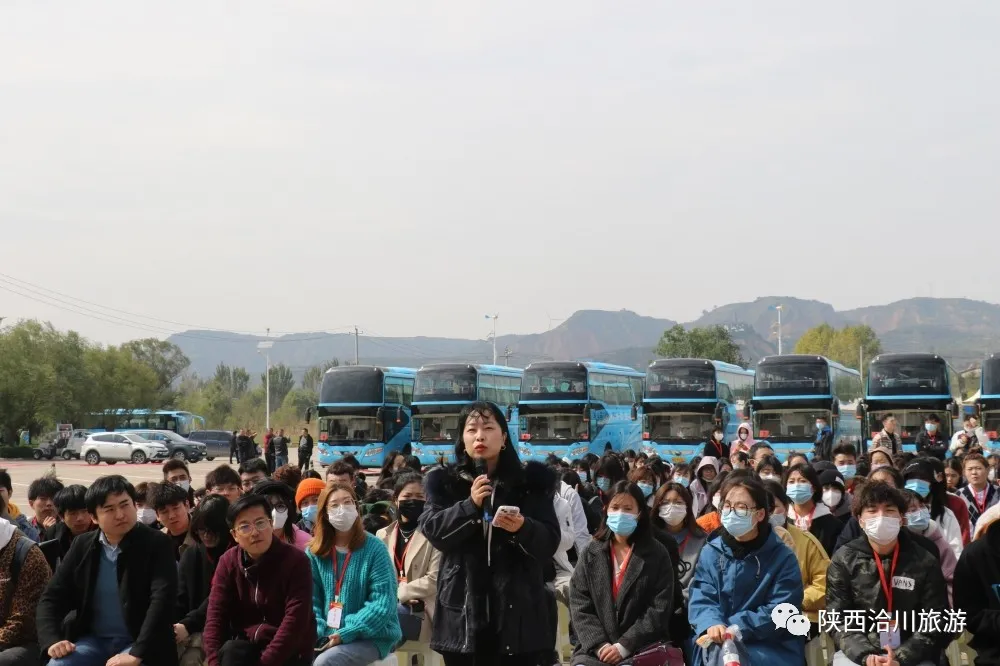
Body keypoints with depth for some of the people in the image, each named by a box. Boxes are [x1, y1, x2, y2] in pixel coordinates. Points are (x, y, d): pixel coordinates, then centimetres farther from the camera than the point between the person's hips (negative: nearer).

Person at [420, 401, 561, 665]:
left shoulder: (530, 482, 7)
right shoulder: (444, 482, 10)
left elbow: (550, 542, 1)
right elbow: (432, 531, -3)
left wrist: (523, 528, -20)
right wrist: (470, 505, -16)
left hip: (519, 609, -1)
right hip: (463, 609, 1)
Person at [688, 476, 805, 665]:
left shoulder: (783, 558, 0)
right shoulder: (711, 552, 9)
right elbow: (701, 598, 0)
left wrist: (731, 628, -20)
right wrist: (712, 624, -24)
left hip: (770, 649, -2)